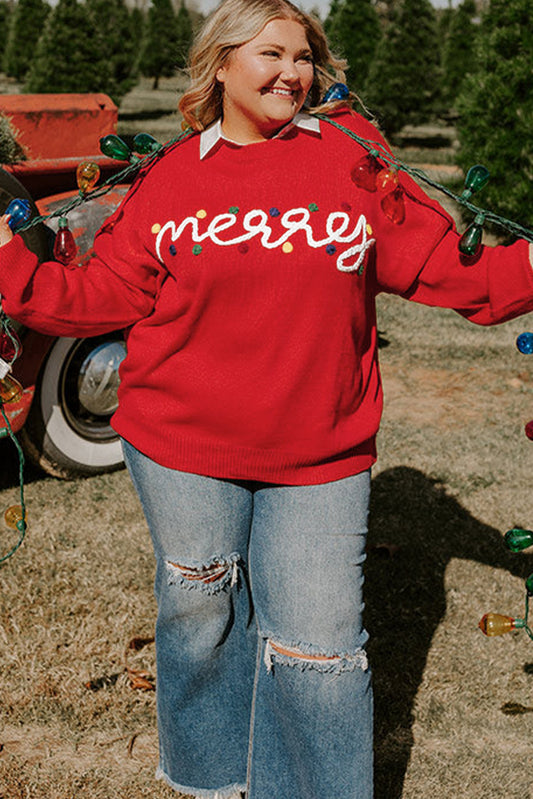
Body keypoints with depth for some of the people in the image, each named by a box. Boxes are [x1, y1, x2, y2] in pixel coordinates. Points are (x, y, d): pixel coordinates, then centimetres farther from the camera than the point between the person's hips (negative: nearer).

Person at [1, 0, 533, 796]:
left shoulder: (355, 157, 0)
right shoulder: (170, 178, 2)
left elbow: (444, 265, 0)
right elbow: (107, 296, 4)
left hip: (320, 459, -1)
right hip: (183, 449, 1)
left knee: (319, 645, 2)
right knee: (199, 617, 18)